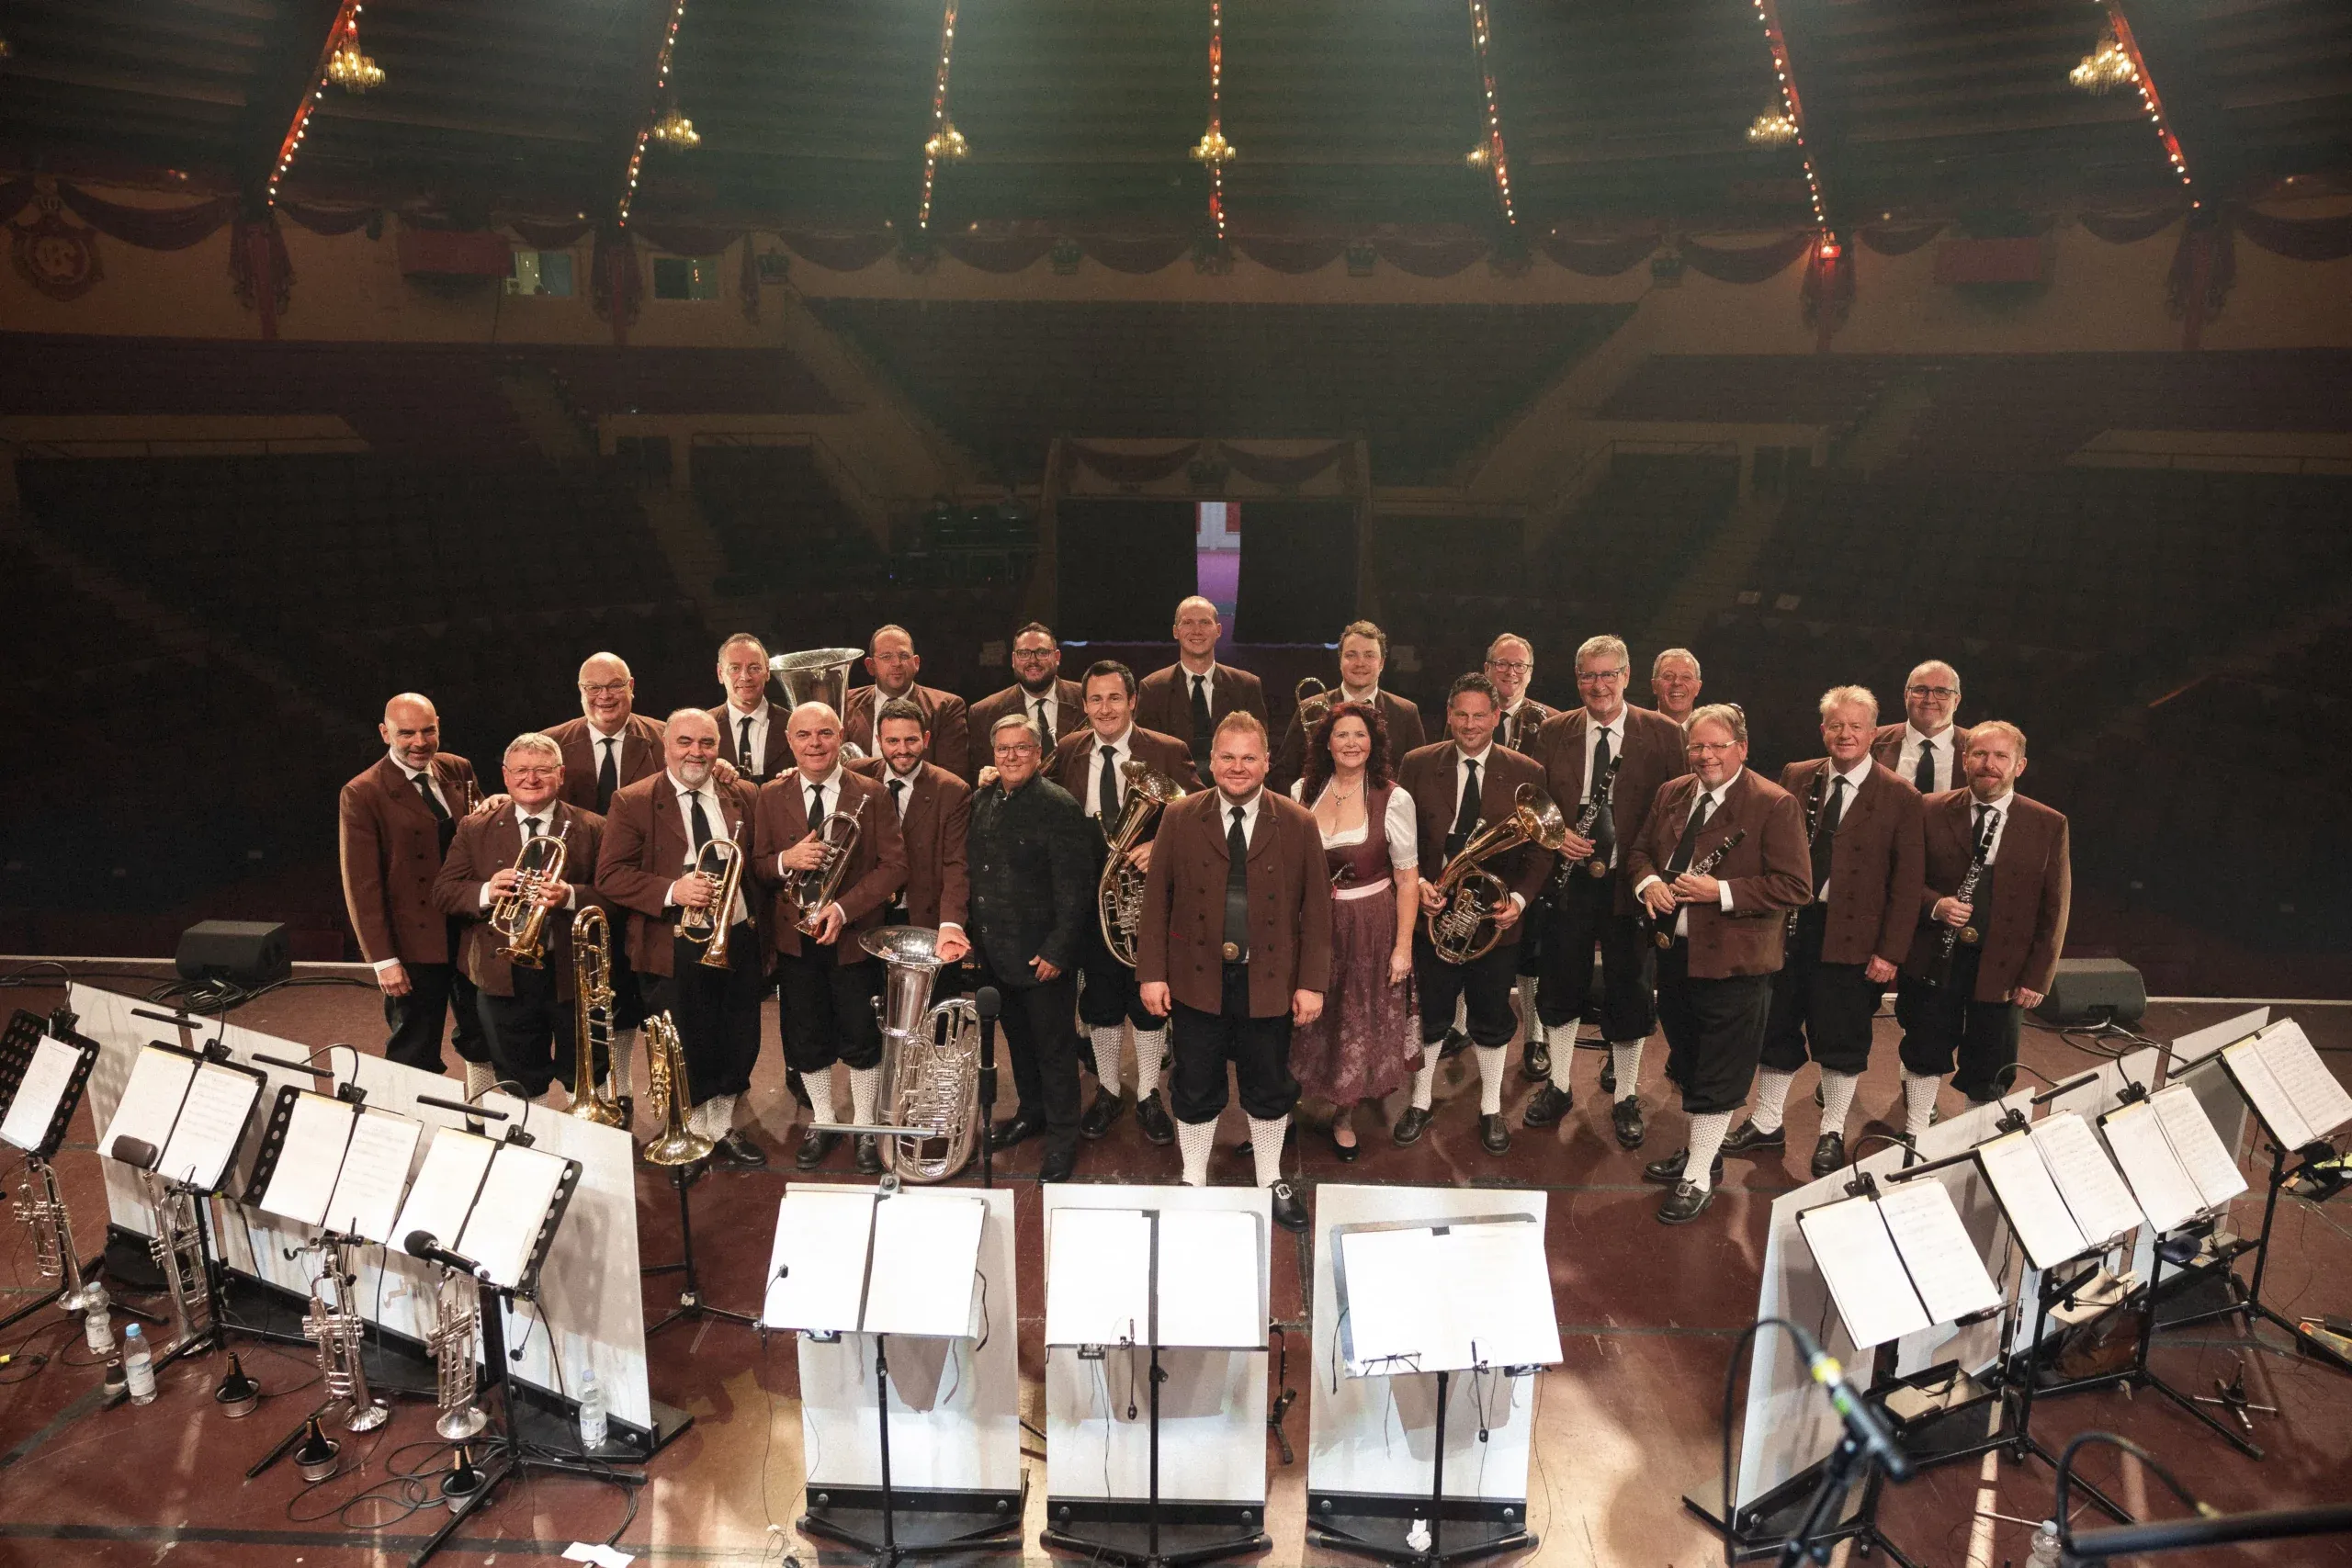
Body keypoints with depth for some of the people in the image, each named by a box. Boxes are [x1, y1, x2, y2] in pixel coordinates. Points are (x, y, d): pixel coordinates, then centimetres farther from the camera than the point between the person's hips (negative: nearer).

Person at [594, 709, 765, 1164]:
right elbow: (609, 876, -10)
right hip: (673, 950, -4)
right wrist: (672, 891, -24)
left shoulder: (742, 796, 6)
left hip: (737, 940, 4)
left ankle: (722, 1124, 36)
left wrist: (756, 927, 3)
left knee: (739, 1042, 14)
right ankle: (694, 1133, 29)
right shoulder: (632, 802, -5)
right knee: (686, 1049, 8)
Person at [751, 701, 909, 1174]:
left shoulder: (872, 795, -7)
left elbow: (894, 866, -9)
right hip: (794, 939, 2)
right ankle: (822, 1121, 35)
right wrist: (786, 861, -21)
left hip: (855, 937, -2)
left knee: (861, 1040, 8)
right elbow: (755, 865, 2)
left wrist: (843, 908, -20)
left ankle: (865, 1127, 28)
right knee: (805, 1040, 13)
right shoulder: (771, 796, 0)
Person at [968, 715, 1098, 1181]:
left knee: (1054, 1047, 6)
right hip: (996, 951, 7)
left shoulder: (1058, 806, -17)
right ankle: (1030, 1113, 41)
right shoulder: (984, 800, 6)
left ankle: (1062, 1139, 21)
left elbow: (1075, 887, -18)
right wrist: (973, 934, 10)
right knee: (1018, 1038, 22)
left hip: (1042, 955, -7)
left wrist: (1057, 951, -20)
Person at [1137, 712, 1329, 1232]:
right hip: (1196, 980, 0)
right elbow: (1156, 898, -1)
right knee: (1196, 1090, 12)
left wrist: (1312, 982, -5)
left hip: (1269, 982, 0)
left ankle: (1271, 1183, 35)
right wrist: (1152, 973, -5)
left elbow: (1316, 907, -2)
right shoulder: (1179, 818, -3)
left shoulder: (1299, 824, -3)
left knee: (1270, 1088, 15)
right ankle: (1194, 1183, 31)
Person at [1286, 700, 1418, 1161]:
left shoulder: (1393, 799, -10)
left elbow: (1407, 878, -7)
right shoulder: (1302, 792, -1)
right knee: (1307, 1023, 11)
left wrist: (1403, 946, -10)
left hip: (1370, 928, -2)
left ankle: (1344, 1117, 32)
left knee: (1360, 1027, 11)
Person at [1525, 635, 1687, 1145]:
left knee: (1629, 995, 8)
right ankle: (1559, 1087, 31)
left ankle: (1626, 1097, 26)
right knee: (1561, 988, 13)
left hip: (1632, 884, -2)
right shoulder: (1553, 732, 3)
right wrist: (1554, 835, -11)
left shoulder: (1664, 735, -4)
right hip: (1568, 881, 2)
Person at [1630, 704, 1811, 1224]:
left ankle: (1698, 1178, 15)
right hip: (1674, 952, 7)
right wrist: (1648, 882, -6)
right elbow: (1640, 852, 16)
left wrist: (1723, 891, -24)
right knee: (1687, 1064, 21)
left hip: (1733, 961, -6)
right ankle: (1699, 1147, 39)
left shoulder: (1775, 805, -12)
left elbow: (1796, 885, -16)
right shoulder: (1671, 794, 7)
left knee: (1718, 1077, 3)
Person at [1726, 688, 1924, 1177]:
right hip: (1787, 923, 3)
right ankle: (1766, 1125, 28)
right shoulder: (1795, 778, 4)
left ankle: (1832, 1134, 27)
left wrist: (1890, 952, -10)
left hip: (1851, 936, -3)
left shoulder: (1900, 798, -6)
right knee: (1776, 1027, 12)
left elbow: (1907, 882, -6)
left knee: (1841, 1039, 9)